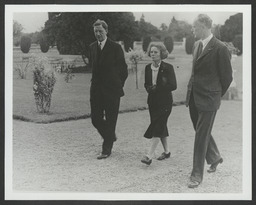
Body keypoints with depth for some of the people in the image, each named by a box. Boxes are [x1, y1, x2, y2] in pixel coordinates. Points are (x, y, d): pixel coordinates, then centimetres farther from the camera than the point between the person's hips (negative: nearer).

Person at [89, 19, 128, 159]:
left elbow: (123, 69, -1)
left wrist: (118, 85, 2)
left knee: (110, 120, 1)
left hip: (111, 90, -5)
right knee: (95, 119, 5)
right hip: (96, 90, 5)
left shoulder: (115, 47, -6)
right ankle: (110, 137, 31)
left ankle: (107, 149, 10)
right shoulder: (92, 47, 9)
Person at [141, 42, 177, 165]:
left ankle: (149, 156, -14)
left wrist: (157, 88, -16)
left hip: (164, 102, -5)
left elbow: (173, 86, -13)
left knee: (157, 127, -11)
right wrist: (150, 89, -8)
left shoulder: (168, 68, -9)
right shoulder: (148, 68, 7)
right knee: (161, 126, 12)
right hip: (153, 101, 6)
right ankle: (166, 151, 27)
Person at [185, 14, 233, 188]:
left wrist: (217, 95, 3)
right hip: (194, 96, 8)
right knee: (201, 132, 18)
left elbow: (227, 76, -7)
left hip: (208, 99, -7)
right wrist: (190, 90, 16)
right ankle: (215, 158, 42)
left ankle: (197, 175, 9)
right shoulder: (197, 45, 10)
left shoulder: (220, 48, -14)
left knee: (202, 136, -2)